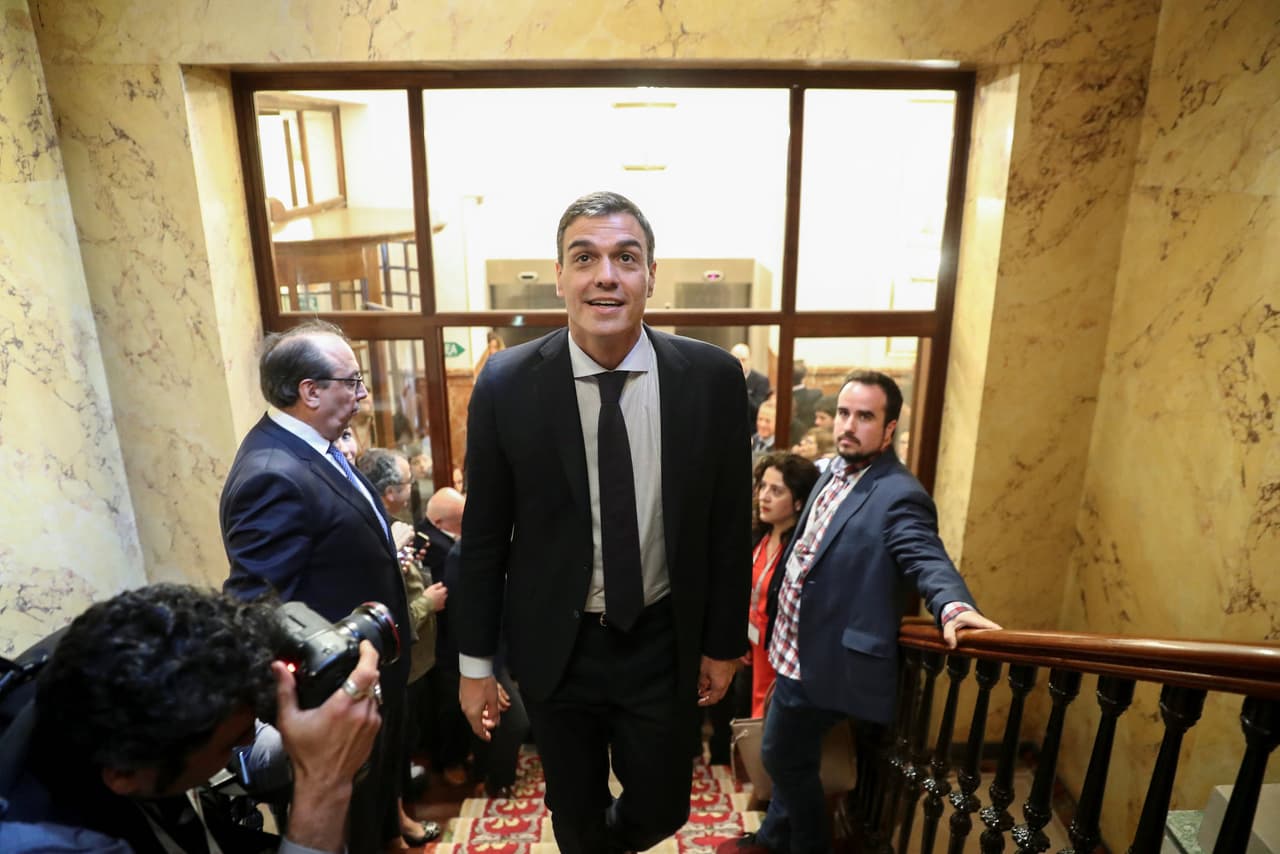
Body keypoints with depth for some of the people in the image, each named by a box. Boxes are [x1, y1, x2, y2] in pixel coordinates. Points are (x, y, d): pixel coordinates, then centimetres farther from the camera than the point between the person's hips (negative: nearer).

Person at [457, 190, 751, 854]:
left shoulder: (712, 378, -12)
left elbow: (728, 524, -3)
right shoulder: (506, 384, -14)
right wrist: (474, 661, 1)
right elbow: (484, 533, -5)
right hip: (553, 647, 0)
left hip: (662, 645, 1)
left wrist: (724, 643, 3)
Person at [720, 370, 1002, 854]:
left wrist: (953, 607, -52)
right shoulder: (833, 472, 6)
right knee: (789, 756, 24)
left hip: (824, 658, -8)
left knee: (783, 757, 8)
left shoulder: (899, 495, -21)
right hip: (796, 647, 8)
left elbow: (928, 559, -32)